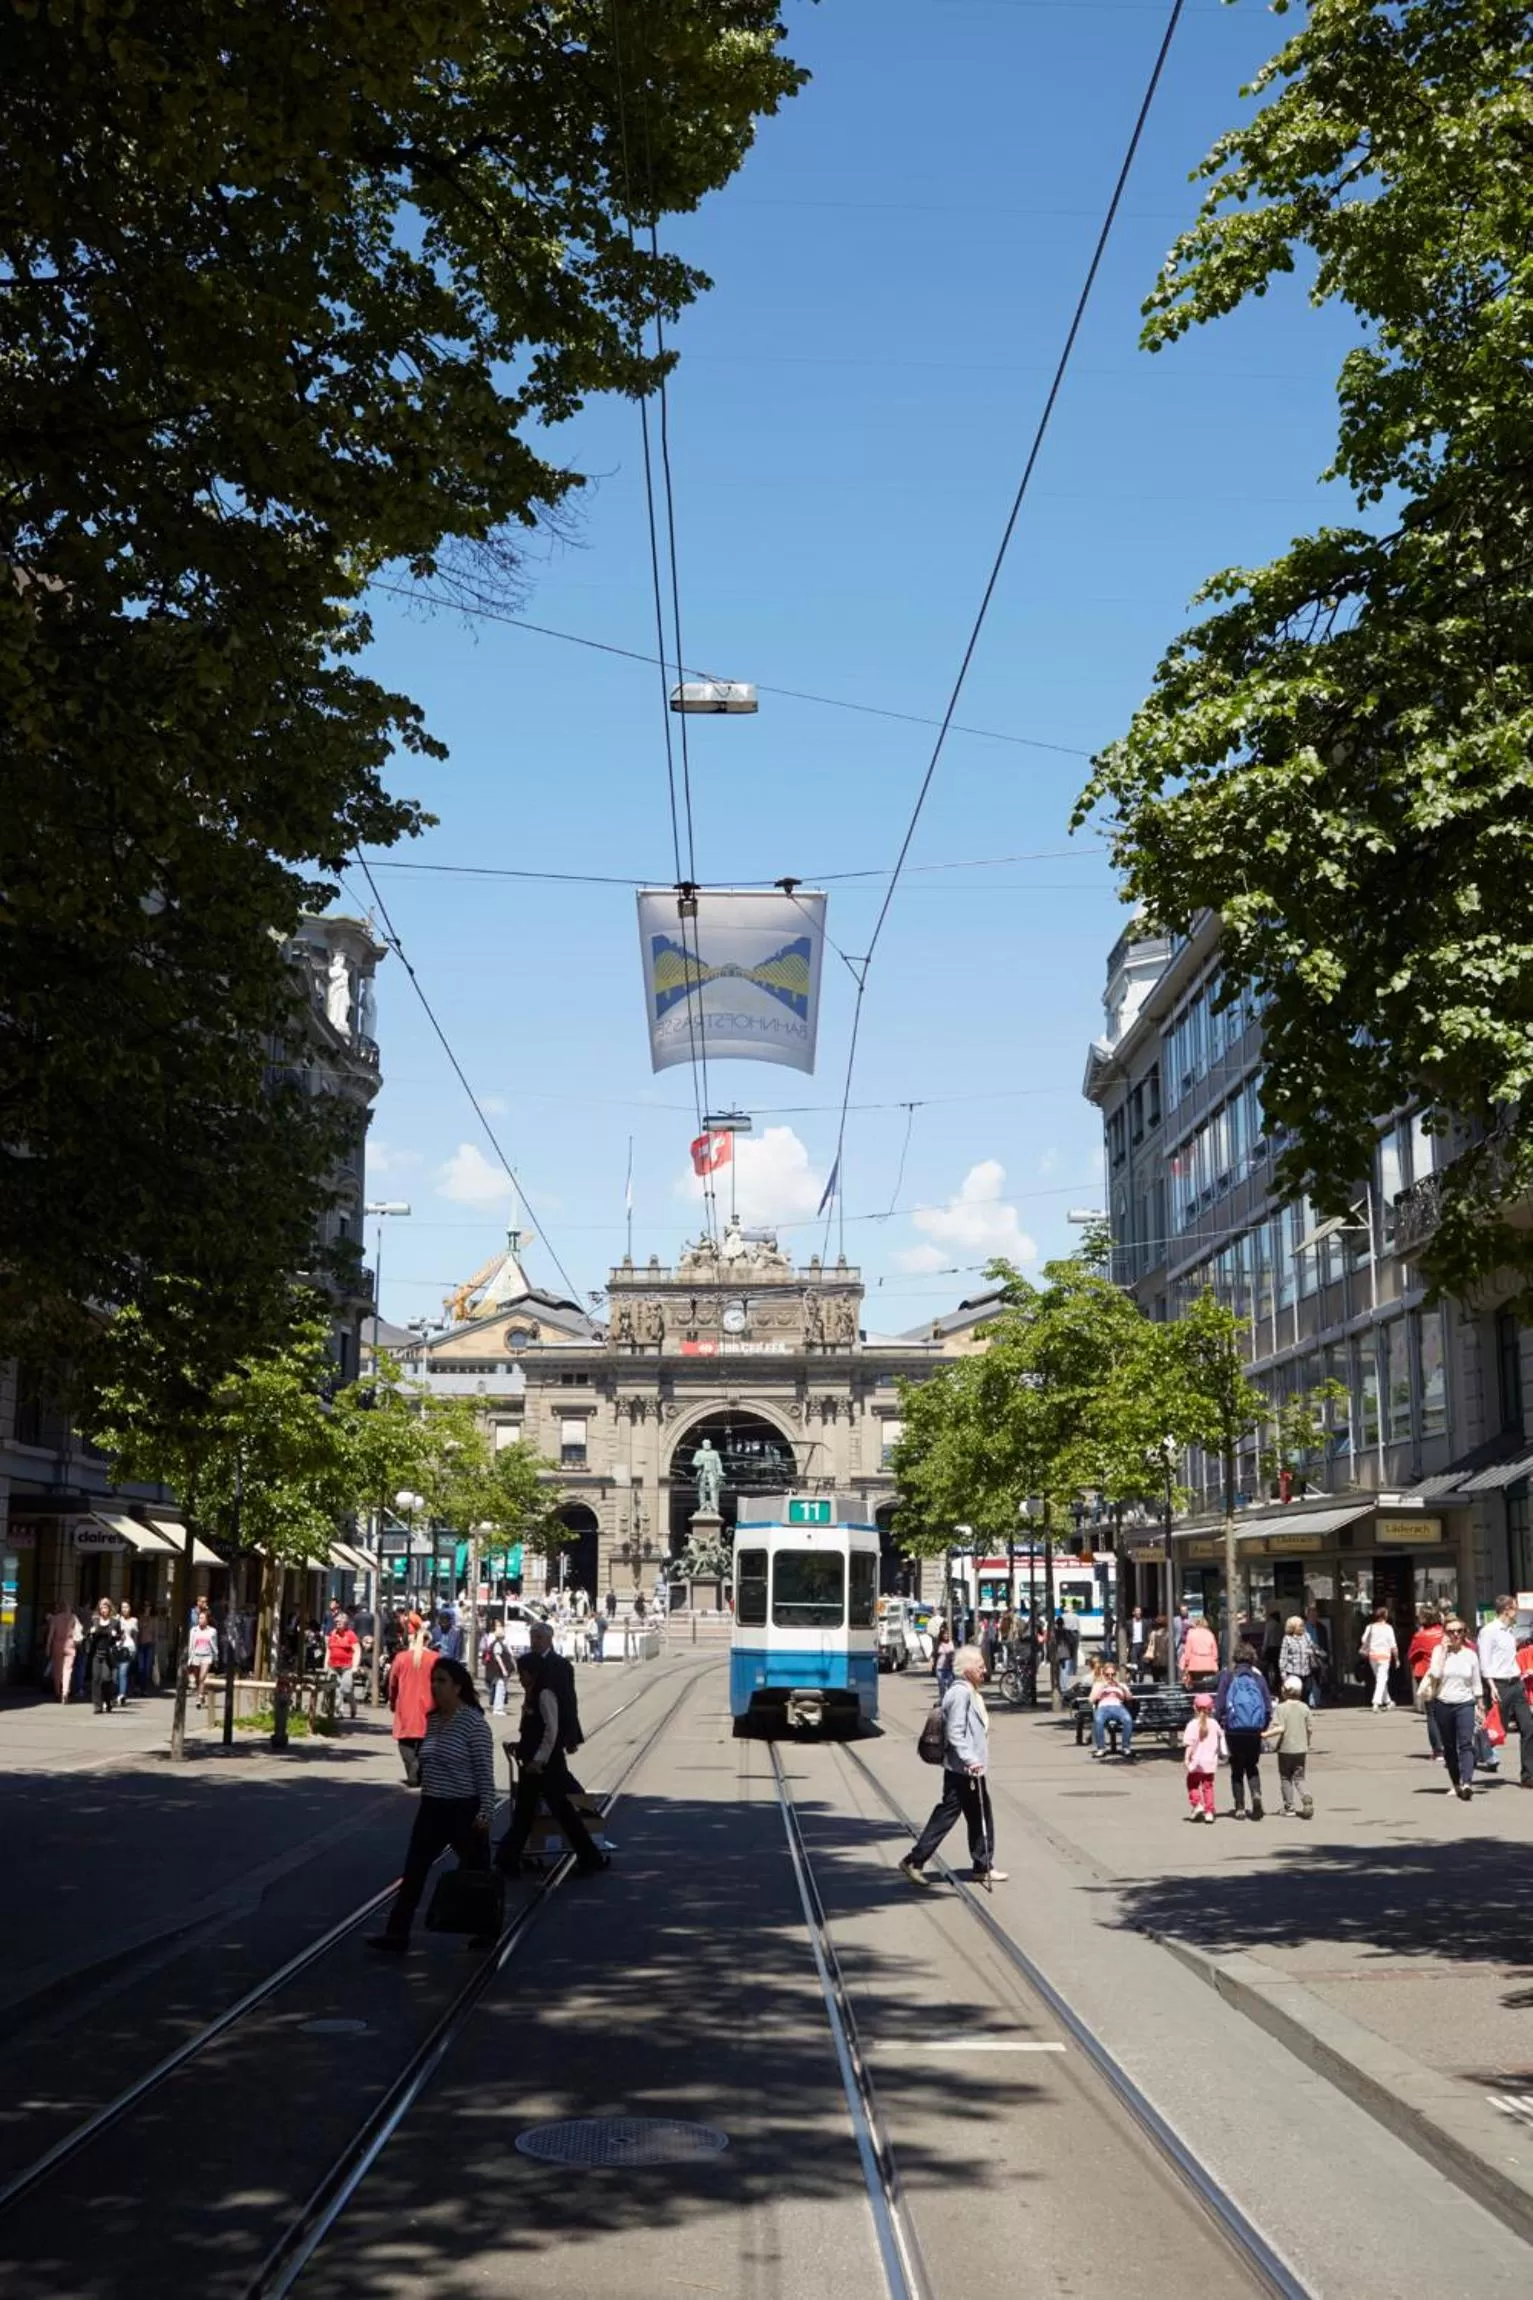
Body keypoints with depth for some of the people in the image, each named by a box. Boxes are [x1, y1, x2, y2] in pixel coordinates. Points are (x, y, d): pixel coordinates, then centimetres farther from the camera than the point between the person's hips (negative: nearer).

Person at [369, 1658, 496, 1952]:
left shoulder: (474, 1722, -15)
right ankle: (397, 1933, 0)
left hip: (463, 1810, -7)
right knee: (414, 1870, 0)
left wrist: (486, 1812, -20)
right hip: (431, 1808, 7)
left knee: (474, 1872, 9)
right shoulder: (433, 1719, 7)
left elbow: (484, 1770, -16)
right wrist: (426, 1797, 17)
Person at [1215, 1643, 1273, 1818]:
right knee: (1252, 1766, 17)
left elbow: (1219, 1705, -5)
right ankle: (1256, 1794, -9)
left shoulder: (1227, 1677, -1)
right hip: (1255, 1731, 2)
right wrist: (1263, 1728, 12)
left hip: (1234, 1730, -1)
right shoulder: (1258, 1678, 4)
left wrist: (1220, 1725, 4)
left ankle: (1240, 1808, 7)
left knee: (1237, 1769, 10)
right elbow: (1268, 1706, 1)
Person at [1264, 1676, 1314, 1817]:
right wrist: (1306, 1744, 20)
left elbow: (1280, 1728, -22)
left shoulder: (1281, 1708, -11)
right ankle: (1306, 1797, -14)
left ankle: (1289, 1806, 13)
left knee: (1285, 1778, 11)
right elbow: (1309, 1729, 6)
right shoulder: (1304, 1707, 2)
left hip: (1285, 1749, -3)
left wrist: (1264, 1735, -19)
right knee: (1299, 1777, 11)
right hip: (1301, 1748, 4)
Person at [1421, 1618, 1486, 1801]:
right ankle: (1456, 1783, 20)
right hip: (1443, 1704, 1)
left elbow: (1477, 1684, 11)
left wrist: (1481, 1707, 10)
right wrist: (1444, 1649, -13)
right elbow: (1435, 1674, -17)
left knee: (1466, 1743, -17)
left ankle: (1467, 1783, -28)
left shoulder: (1470, 1654, 4)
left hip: (1465, 1704, -1)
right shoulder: (1439, 1651, 0)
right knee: (1449, 1747, 9)